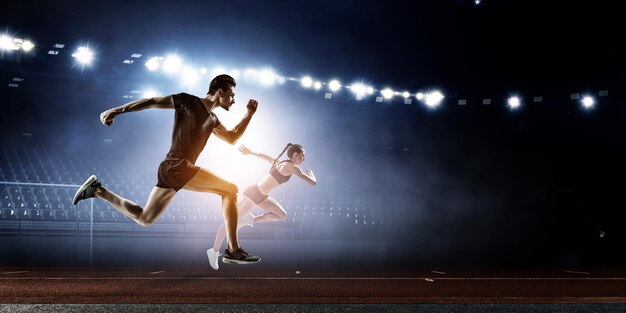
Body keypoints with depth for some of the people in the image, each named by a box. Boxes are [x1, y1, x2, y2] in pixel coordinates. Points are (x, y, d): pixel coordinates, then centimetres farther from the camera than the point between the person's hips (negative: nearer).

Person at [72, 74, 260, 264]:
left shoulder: (212, 119, 20)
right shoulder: (189, 101, -3)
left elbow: (232, 138, 26)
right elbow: (152, 102, -2)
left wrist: (249, 114, 16)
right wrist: (116, 111, -7)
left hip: (171, 170, 9)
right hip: (177, 166, -9)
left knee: (144, 218, 17)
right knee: (230, 190, -12)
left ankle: (97, 190, 23)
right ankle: (233, 250, -14)